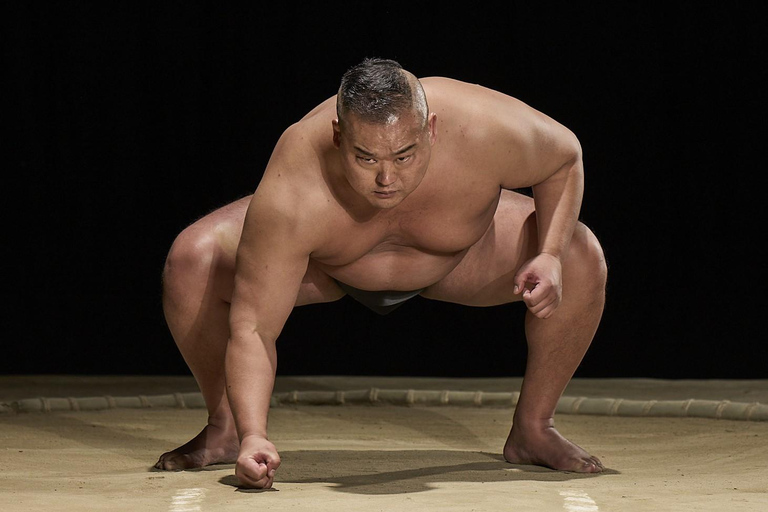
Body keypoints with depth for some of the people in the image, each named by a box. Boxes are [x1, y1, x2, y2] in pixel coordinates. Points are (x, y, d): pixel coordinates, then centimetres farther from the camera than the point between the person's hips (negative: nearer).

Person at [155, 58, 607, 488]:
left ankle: (533, 429, 2)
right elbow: (252, 330, -39)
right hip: (325, 266, -1)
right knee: (190, 262, -25)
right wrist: (254, 437, -53)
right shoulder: (291, 197, -43)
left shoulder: (486, 132, -40)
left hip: (455, 258, 1)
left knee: (582, 260, -21)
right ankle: (226, 429, 1)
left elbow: (566, 157, -17)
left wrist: (551, 255, -31)